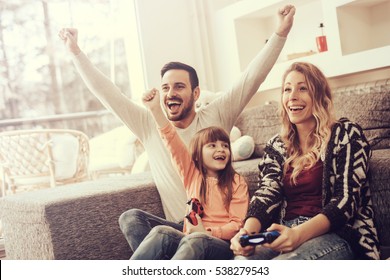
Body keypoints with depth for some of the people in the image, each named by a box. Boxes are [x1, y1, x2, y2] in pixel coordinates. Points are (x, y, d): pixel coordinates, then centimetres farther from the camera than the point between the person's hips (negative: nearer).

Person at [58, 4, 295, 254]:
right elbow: (106, 92, 10)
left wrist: (281, 32, -7)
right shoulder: (149, 125, 8)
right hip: (180, 230, 2)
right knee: (131, 218, -27)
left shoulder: (215, 118, 4)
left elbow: (252, 77, -2)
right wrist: (75, 51, 10)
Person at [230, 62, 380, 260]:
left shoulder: (345, 134, 3)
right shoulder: (276, 146, 18)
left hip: (337, 235, -3)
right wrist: (248, 231, -21)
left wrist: (299, 234, -27)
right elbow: (265, 195, 4)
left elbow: (347, 199, -9)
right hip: (283, 233, 4)